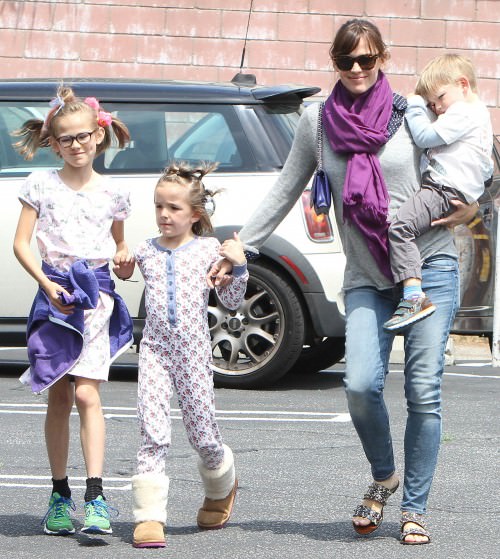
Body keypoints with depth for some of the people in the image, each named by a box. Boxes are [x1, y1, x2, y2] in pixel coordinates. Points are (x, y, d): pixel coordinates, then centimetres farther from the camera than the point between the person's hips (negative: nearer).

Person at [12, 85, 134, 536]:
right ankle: (59, 492, 15)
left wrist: (124, 254, -1)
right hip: (54, 290, 0)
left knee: (86, 394, -12)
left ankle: (95, 497, -17)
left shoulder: (111, 194, 8)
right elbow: (22, 243, 1)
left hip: (96, 293, 0)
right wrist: (47, 284, -12)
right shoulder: (42, 185, 3)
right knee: (59, 397, 5)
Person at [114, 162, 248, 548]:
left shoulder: (209, 249, 1)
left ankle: (222, 487, 37)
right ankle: (149, 516, -10)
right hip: (155, 349, 1)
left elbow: (231, 302, 4)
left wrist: (238, 267, -9)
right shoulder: (146, 251, 7)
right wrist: (121, 269, 1)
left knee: (203, 436, 6)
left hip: (194, 351, -1)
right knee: (154, 434, -11)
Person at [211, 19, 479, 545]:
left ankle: (414, 509, 9)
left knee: (423, 392, -4)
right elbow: (284, 192, 13)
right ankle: (383, 477, 13)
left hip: (429, 267, -1)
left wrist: (470, 208, -5)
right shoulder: (317, 121, 6)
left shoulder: (411, 112, 1)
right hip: (366, 279, 1)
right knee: (361, 386, -16)